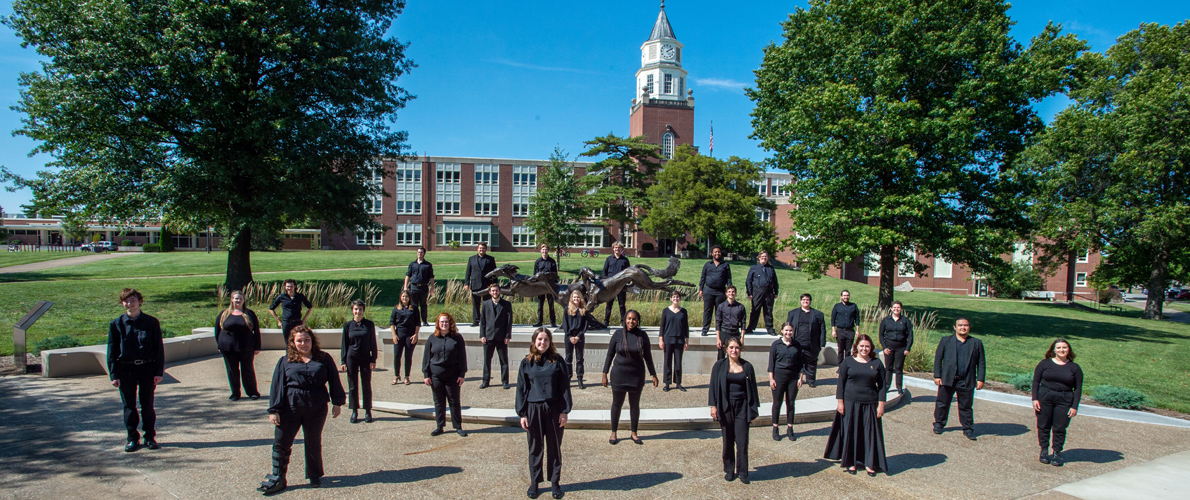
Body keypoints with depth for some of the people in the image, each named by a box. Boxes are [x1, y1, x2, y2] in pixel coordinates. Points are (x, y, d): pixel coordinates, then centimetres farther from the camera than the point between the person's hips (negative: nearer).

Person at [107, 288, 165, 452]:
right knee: (129, 405, 7)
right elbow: (111, 351, 3)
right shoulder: (116, 324, 2)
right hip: (125, 369, 1)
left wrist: (159, 371, -3)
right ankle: (133, 439, 18)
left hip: (147, 368, -1)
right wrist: (113, 374, -3)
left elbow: (158, 348, 2)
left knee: (147, 404, 7)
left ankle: (150, 437, 18)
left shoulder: (151, 322, 1)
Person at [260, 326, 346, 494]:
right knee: (281, 442, 2)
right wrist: (274, 410, -2)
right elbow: (277, 385, 2)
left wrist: (337, 403, 6)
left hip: (316, 409, 0)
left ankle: (315, 476, 27)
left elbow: (334, 381, 8)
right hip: (290, 408, 0)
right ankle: (277, 478, 15)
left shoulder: (324, 359, 3)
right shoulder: (285, 361, 3)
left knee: (313, 442, 12)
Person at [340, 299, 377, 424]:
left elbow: (373, 343, 2)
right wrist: (343, 361, -1)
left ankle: (368, 411, 15)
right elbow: (344, 344, 4)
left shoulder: (369, 324, 0)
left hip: (365, 358, 0)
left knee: (366, 385, 5)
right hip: (352, 358, 1)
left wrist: (373, 360, -3)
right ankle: (354, 412, 17)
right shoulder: (347, 325, 1)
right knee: (353, 386, 7)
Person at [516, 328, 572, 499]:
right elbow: (521, 389, 2)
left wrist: (564, 411, -5)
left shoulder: (557, 361, -2)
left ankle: (555, 482, 22)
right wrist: (522, 414, -2)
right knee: (535, 447, 10)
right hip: (534, 409, 1)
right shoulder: (527, 363, 0)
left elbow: (565, 387, -1)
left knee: (554, 447, 9)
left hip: (554, 409, 0)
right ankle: (534, 482, 23)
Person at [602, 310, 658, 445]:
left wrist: (653, 375, 4)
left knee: (635, 405, 13)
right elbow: (610, 354, -1)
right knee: (617, 404, 9)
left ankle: (634, 433, 28)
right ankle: (613, 433, 24)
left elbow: (648, 357, 3)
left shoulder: (642, 335, -5)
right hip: (619, 375, -1)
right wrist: (605, 374, -2)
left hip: (636, 376, 1)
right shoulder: (618, 334, -7)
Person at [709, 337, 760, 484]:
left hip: (742, 407, 0)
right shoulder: (719, 365, 0)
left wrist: (753, 410, 3)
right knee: (728, 440, 7)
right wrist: (713, 405, -6)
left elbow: (752, 389, 6)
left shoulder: (747, 367, 3)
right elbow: (713, 386, 1)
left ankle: (742, 472, 10)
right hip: (726, 407, 0)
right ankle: (729, 470, 20)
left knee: (742, 441, -2)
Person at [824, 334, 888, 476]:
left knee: (870, 433, 6)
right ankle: (850, 462, 20)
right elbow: (841, 382, 0)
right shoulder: (848, 361, -2)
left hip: (870, 404, 1)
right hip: (850, 403, -1)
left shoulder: (877, 363, 1)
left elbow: (882, 385, 4)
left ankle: (870, 463, 19)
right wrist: (840, 402, -4)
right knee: (850, 432, 7)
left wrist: (881, 404, -1)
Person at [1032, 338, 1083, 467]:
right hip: (1045, 398, 0)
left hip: (1064, 400, 0)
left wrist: (1074, 406, -1)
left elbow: (1078, 388, 5)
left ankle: (1057, 453, 15)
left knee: (1059, 428, 2)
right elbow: (1036, 381, 4)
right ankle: (1044, 451, 18)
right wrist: (1035, 398, -4)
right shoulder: (1045, 363, 2)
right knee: (1044, 426, 5)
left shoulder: (1074, 368, 4)